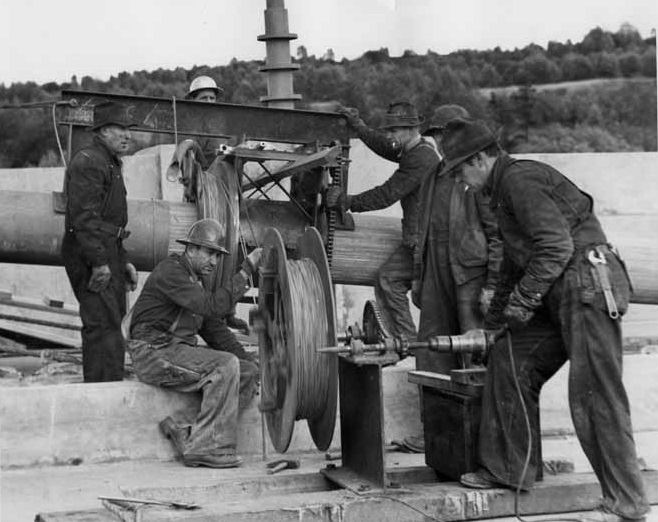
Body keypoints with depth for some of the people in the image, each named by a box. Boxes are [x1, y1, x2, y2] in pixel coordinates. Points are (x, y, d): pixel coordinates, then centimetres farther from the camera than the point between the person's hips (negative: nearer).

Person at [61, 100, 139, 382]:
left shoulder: (111, 163, 23)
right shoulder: (88, 161, -12)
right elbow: (83, 216, -21)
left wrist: (123, 261, 23)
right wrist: (99, 261, -25)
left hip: (108, 254, 11)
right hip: (90, 256, -11)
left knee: (114, 325, 13)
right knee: (103, 325, -13)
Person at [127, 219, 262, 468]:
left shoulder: (194, 279, 20)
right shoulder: (170, 272, -11)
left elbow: (212, 328, 22)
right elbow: (213, 306, -24)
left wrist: (246, 359, 10)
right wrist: (246, 271, -22)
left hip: (180, 351, 9)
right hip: (155, 352, -9)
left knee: (249, 373, -6)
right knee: (225, 366, -27)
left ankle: (185, 427, -15)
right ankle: (207, 448, -26)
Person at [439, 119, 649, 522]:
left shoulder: (520, 179, -9)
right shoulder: (506, 190, 24)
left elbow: (557, 245, -20)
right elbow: (515, 264, 33)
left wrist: (523, 299, -13)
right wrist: (492, 322, 37)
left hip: (588, 283, -11)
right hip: (561, 297, 11)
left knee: (594, 395, -10)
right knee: (509, 361, 11)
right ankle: (509, 470, 18)